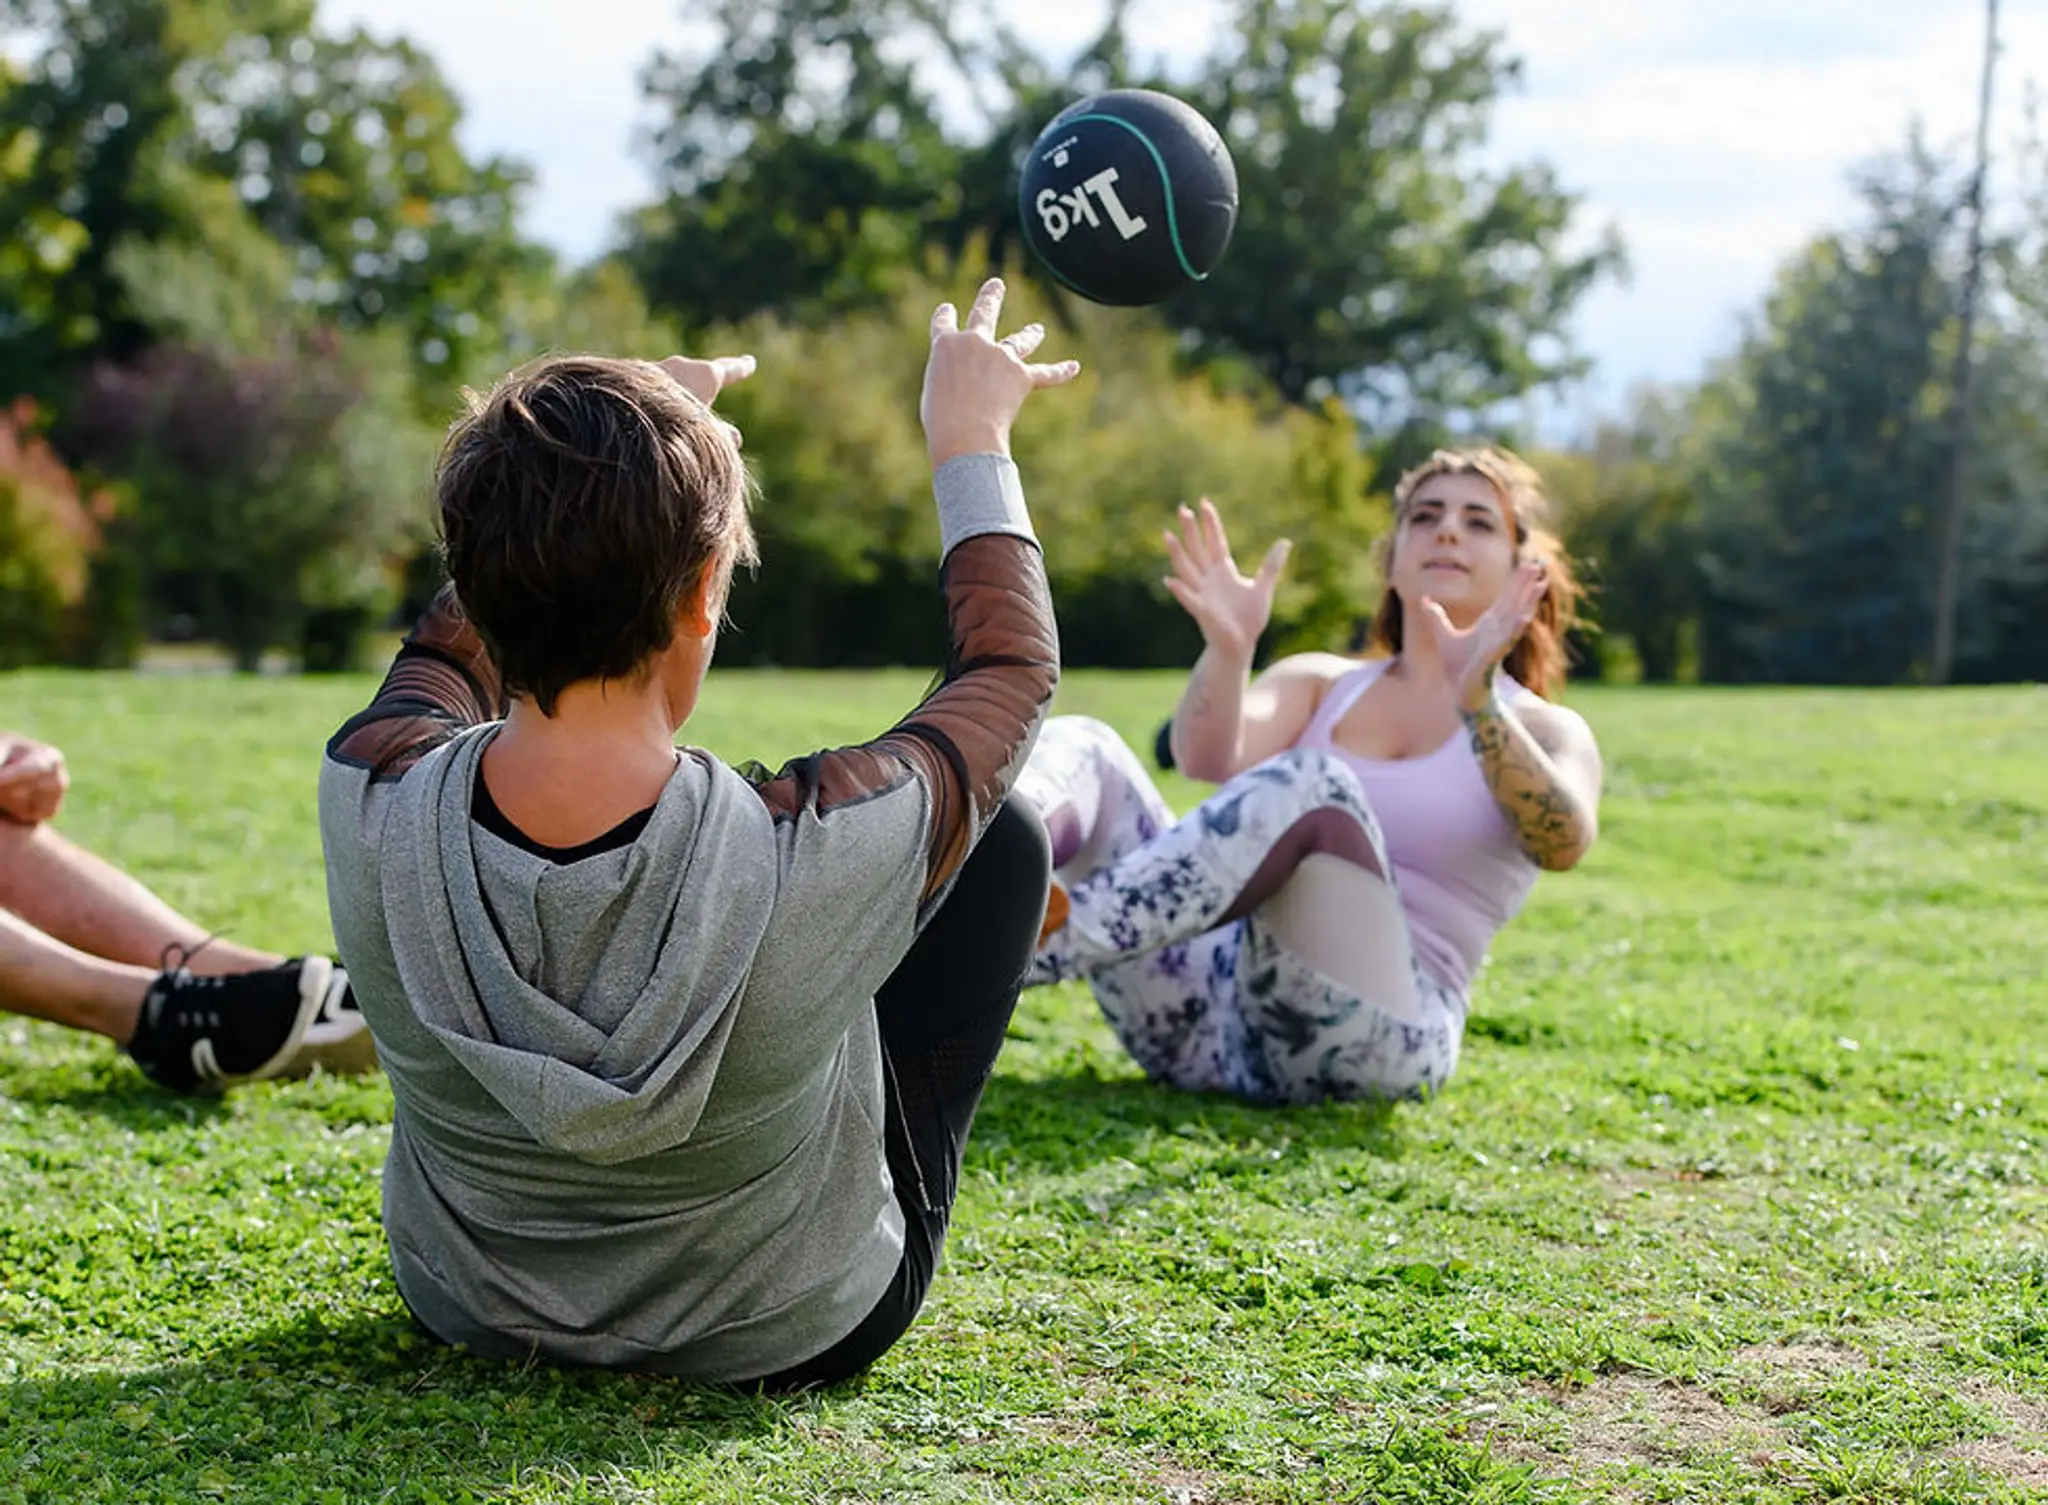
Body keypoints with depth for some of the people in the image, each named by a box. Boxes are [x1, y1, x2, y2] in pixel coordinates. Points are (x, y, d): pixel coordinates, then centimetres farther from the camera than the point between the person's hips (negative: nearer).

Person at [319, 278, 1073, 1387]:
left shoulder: (369, 801, -28)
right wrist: (971, 438, 3)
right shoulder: (816, 854, -36)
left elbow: (454, 645, 0)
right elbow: (1013, 664, -13)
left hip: (467, 1307, 3)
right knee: (1006, 834, 12)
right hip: (787, 1338, -3)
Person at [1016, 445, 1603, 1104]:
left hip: (1367, 1041, -4)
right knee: (1084, 746, -13)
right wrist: (1228, 651, -22)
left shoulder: (1545, 731, 12)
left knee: (1310, 785, -30)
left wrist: (1476, 701, -29)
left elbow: (1562, 844, -14)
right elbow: (1207, 758, -2)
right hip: (1208, 1016, 4)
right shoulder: (1320, 682, 21)